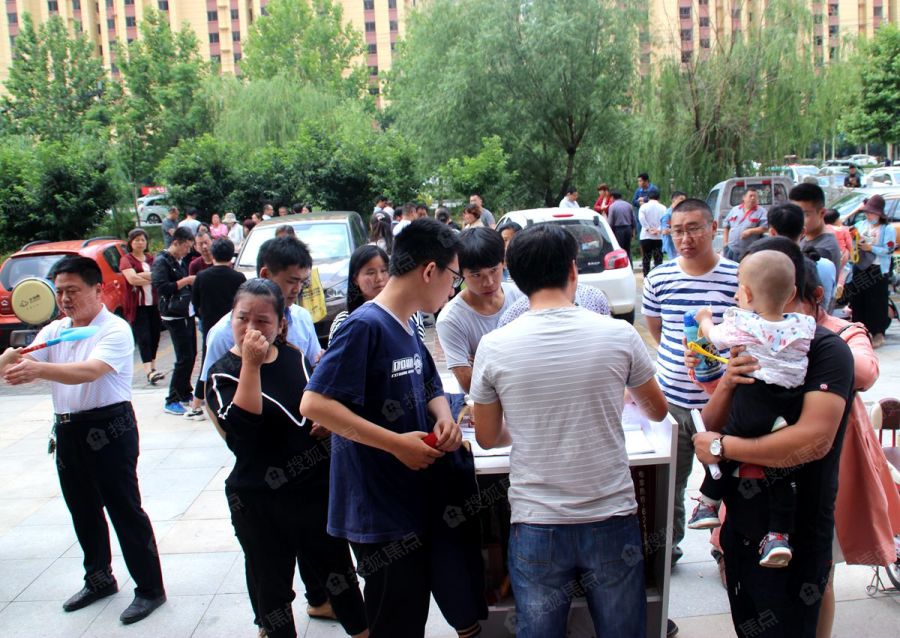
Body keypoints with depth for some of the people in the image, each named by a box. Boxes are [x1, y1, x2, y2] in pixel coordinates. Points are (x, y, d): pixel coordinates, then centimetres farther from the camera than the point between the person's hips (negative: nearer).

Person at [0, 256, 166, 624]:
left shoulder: (115, 330, -13)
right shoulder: (53, 332, 8)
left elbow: (90, 371, -29)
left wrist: (40, 368, -43)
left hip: (109, 428, -7)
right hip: (68, 431, 7)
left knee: (125, 510, -1)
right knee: (83, 511, 18)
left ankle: (150, 588, 11)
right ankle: (99, 579, 36)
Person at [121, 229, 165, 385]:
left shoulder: (151, 259, 16)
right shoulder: (126, 259, 0)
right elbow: (132, 279, -16)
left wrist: (141, 275, -15)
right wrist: (152, 278, -8)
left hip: (153, 303, 5)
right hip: (137, 304, -5)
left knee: (155, 334, 8)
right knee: (144, 337, -11)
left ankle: (153, 368, 20)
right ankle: (148, 371, -17)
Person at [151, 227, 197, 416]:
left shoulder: (180, 261, 17)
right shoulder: (161, 261, -10)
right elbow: (162, 287, -22)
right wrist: (186, 281, -20)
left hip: (187, 313, 9)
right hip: (174, 316, -9)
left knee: (191, 355, 13)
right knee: (184, 358, -9)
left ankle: (185, 393, 25)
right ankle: (172, 401, -2)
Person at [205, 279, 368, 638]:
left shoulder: (294, 357, 1)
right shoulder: (223, 373, -12)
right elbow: (239, 424, -30)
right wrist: (250, 364, -30)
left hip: (315, 484, 4)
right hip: (259, 498, -4)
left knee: (335, 564, 19)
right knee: (271, 582, 11)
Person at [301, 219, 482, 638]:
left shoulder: (408, 329, 9)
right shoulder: (365, 326, -18)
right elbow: (314, 404, -25)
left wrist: (444, 417, -2)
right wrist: (396, 443, -25)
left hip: (425, 502, 8)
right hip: (382, 513, -8)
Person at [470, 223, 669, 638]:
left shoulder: (493, 347, -9)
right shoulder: (619, 335, -8)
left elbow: (487, 438, 4)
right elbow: (658, 411, 10)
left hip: (535, 526, 0)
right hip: (612, 521, 1)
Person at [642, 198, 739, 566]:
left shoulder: (737, 278, -9)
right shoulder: (658, 279, -1)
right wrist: (678, 358, 10)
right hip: (669, 399, 2)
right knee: (668, 484, 14)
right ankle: (666, 547, 35)